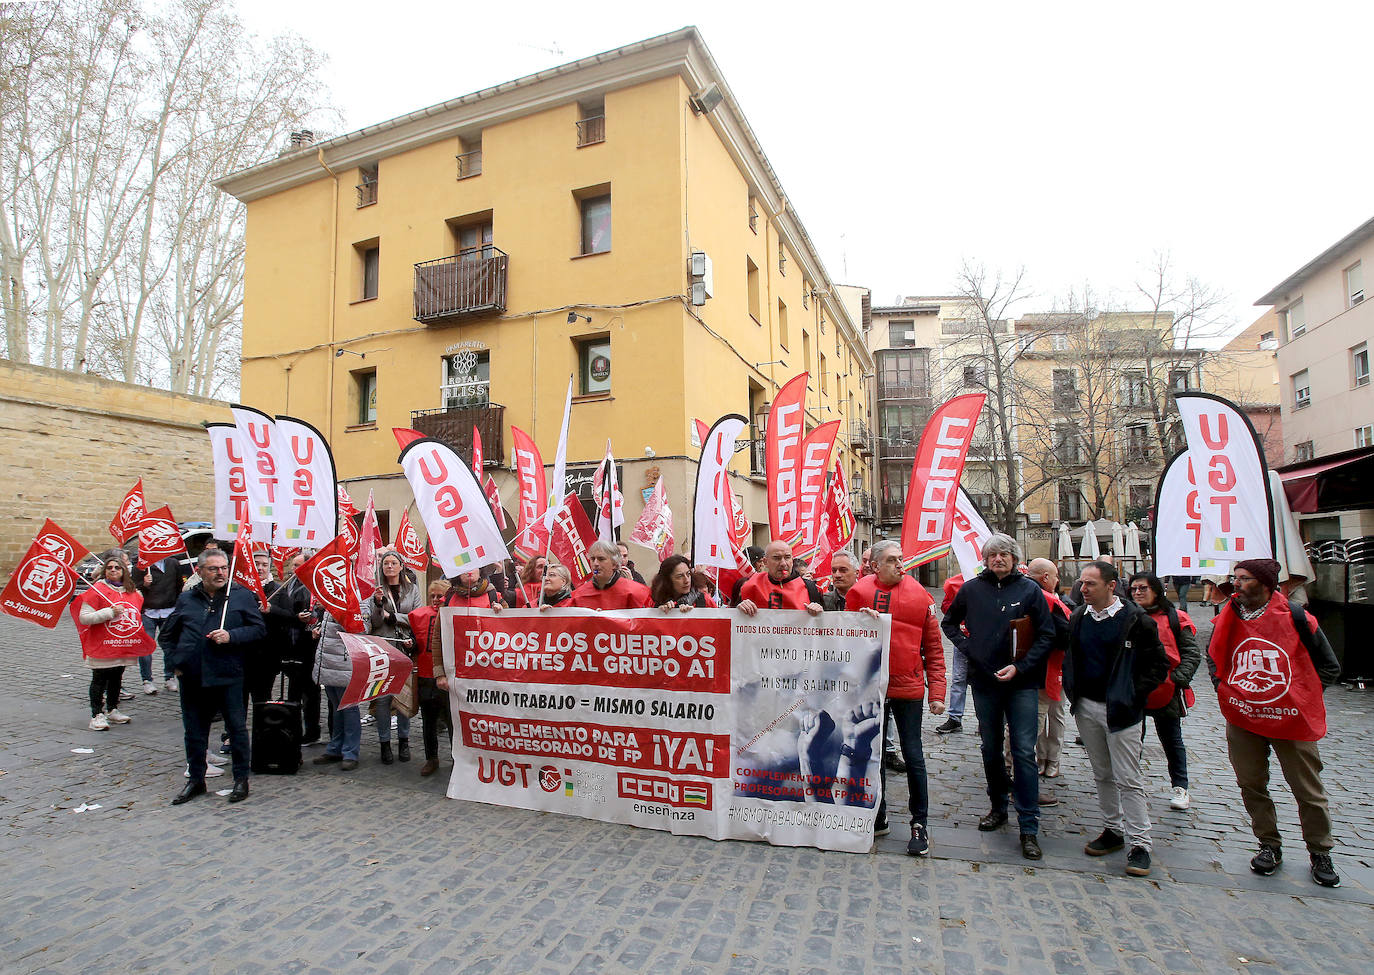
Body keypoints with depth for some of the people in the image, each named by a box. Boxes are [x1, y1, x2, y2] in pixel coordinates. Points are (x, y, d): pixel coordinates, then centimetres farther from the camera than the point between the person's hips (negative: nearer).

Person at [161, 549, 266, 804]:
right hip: (191, 677, 3)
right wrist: (176, 661, 7)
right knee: (194, 731, 14)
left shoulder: (242, 596, 0)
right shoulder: (186, 599, 10)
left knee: (237, 727, 3)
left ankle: (241, 779, 16)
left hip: (228, 675, -3)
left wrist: (231, 636, -17)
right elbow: (166, 636, 20)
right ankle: (195, 779, 30)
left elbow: (259, 629, -2)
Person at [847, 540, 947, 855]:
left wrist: (937, 691, -2)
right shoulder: (859, 592, -2)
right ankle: (878, 817, 30)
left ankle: (920, 823, 21)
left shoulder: (919, 594, 0)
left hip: (908, 687, -1)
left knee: (913, 754, 6)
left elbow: (933, 646, 2)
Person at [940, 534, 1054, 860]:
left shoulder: (1029, 588, -3)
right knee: (991, 749, 14)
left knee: (1024, 752, -4)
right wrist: (966, 647, 1)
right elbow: (949, 622, 16)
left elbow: (1046, 635, -2)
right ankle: (998, 807, 32)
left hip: (1021, 683, -2)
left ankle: (1029, 827, 4)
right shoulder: (972, 588, 2)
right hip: (984, 681, 3)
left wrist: (1020, 666, -11)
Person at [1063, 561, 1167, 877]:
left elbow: (1159, 665, -5)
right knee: (1102, 775, 16)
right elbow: (1069, 657, 19)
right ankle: (1113, 829, 29)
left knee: (1128, 779, -1)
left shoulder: (1136, 620, -10)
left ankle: (1139, 843, 10)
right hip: (1086, 707, 5)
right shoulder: (1078, 618, 6)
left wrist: (1133, 695, -11)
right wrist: (1071, 691, 8)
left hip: (1121, 710, -5)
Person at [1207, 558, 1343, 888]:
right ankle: (1269, 846, 26)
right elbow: (1213, 656, 18)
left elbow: (1329, 666, 1)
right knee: (1251, 785, 10)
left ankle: (1320, 854, 28)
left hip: (1290, 718, -3)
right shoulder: (1228, 617, 1)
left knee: (1308, 790, 9)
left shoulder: (1294, 615, -9)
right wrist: (1222, 688, 8)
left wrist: (1303, 696, -1)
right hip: (1242, 719, 3)